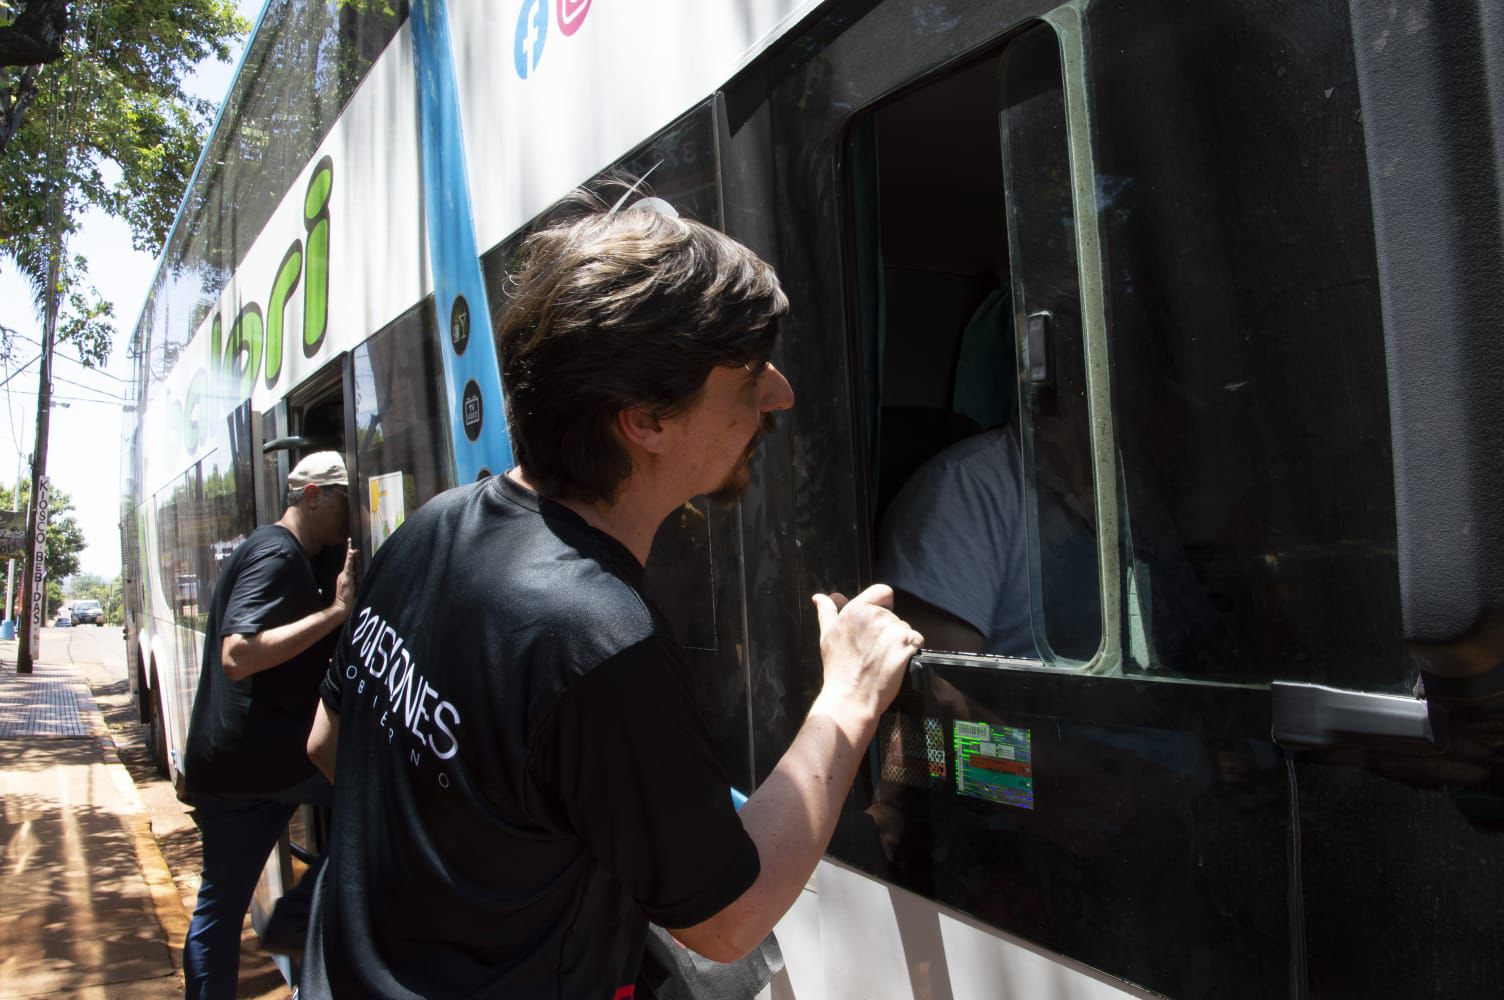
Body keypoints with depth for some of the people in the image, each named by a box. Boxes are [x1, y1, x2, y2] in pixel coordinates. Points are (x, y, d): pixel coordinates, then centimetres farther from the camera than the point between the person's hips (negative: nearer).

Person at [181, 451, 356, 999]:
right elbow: (239, 655, -25)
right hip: (256, 753, -10)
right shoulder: (278, 555, -12)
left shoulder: (268, 550, 21)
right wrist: (335, 610, -25)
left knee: (219, 908, 15)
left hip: (221, 767, 10)